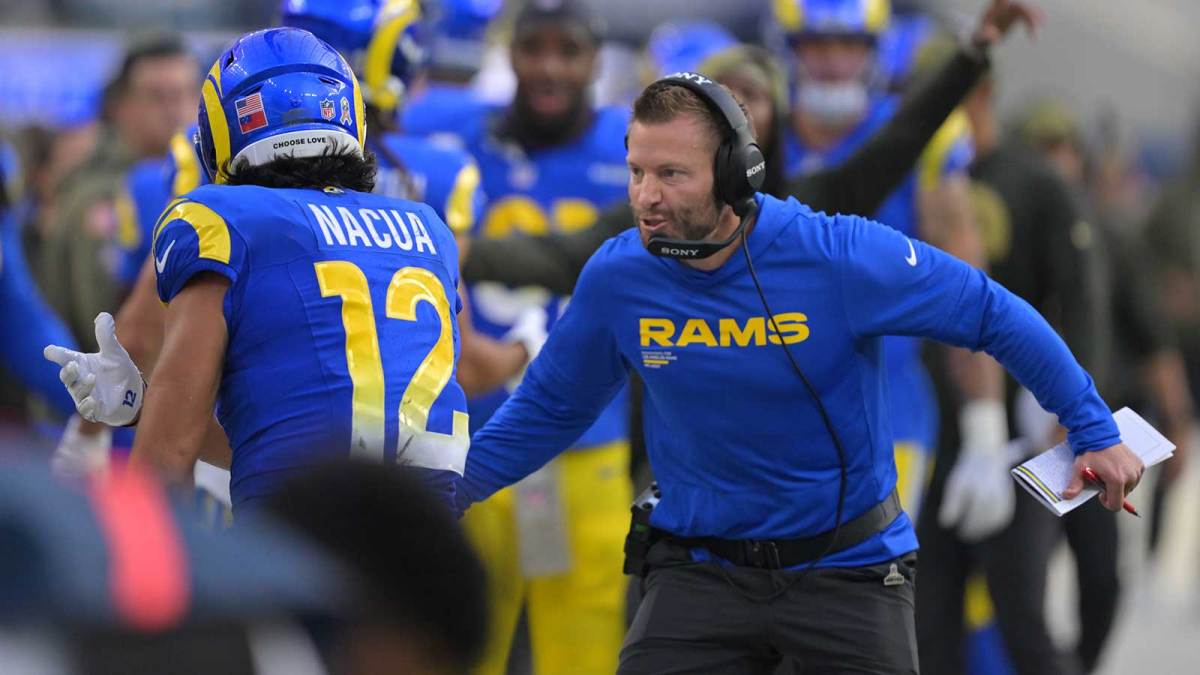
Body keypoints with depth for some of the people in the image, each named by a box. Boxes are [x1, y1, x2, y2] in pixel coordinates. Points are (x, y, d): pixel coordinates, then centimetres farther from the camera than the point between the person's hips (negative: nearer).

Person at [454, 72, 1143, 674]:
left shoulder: (839, 257, -18)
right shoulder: (616, 279, -9)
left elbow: (992, 314, -7)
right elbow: (549, 408, 8)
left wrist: (1094, 430, -5)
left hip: (849, 565, -2)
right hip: (700, 572, 2)